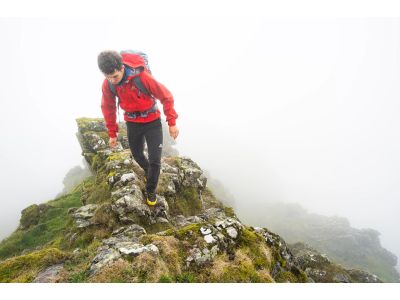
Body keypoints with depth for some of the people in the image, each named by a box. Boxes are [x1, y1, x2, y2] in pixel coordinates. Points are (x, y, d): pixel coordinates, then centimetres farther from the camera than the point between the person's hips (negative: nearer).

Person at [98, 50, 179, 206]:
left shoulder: (142, 77, -28)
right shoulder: (107, 85, -14)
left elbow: (166, 97, -18)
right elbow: (108, 108, 2)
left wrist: (172, 123, -14)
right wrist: (112, 133, 7)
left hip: (152, 121, -3)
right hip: (132, 123, 4)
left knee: (155, 160, -5)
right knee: (137, 154, 19)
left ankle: (150, 190, 21)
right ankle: (148, 170, 53)